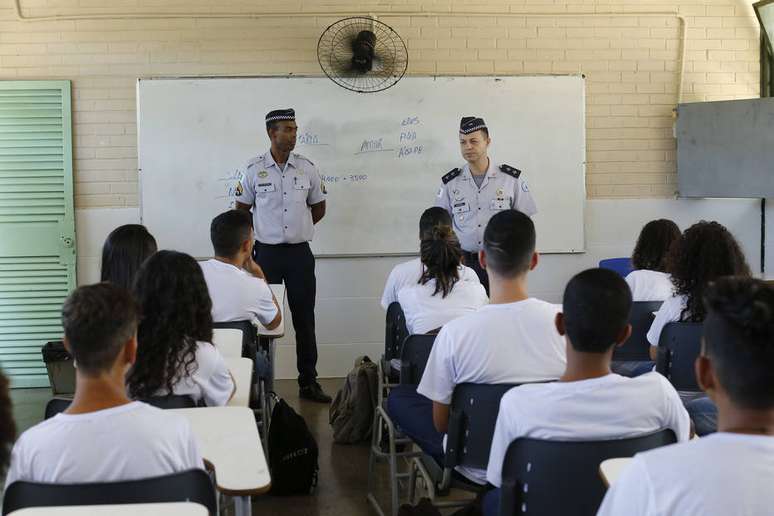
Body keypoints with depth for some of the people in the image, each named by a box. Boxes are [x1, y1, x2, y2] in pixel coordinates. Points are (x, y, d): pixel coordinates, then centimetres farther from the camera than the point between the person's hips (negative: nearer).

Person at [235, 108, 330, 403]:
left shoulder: (307, 168, 2)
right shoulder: (254, 170, -2)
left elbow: (319, 207, 16)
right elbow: (241, 211, 9)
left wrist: (297, 228, 12)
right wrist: (267, 233, 8)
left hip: (300, 253, 2)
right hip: (267, 253, -1)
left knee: (305, 320, 5)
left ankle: (308, 383, 14)